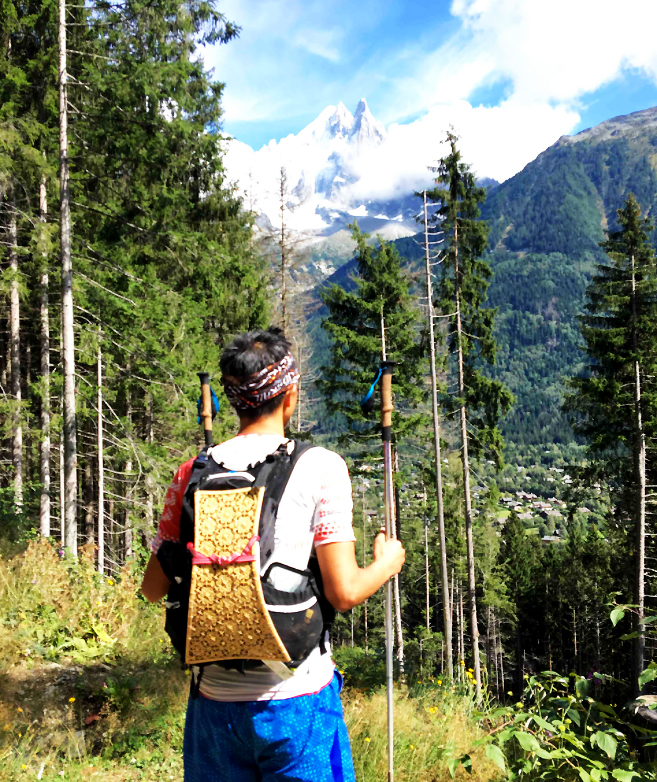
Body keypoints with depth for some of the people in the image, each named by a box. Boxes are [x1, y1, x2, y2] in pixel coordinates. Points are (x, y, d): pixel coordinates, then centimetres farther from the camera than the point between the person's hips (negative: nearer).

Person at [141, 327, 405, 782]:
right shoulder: (321, 467, -11)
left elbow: (154, 588, 5)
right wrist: (388, 563, 7)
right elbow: (344, 592, -13)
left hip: (216, 697, 3)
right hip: (297, 697, -3)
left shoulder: (193, 473, -1)